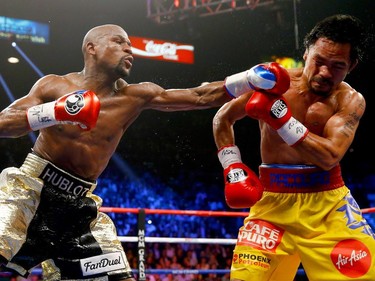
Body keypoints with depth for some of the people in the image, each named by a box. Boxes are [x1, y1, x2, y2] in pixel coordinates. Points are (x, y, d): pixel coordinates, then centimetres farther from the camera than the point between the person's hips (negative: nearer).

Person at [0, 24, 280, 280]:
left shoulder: (135, 97, 1)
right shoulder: (54, 86, -3)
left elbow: (199, 97, -3)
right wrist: (53, 113, -23)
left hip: (78, 204, 3)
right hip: (31, 190, -3)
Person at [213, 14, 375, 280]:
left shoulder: (350, 101, -6)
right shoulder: (273, 83, -4)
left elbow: (330, 157, -21)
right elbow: (222, 119, 8)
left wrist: (280, 116, -24)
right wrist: (234, 170, -1)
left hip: (327, 202, 0)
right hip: (273, 198, 0)